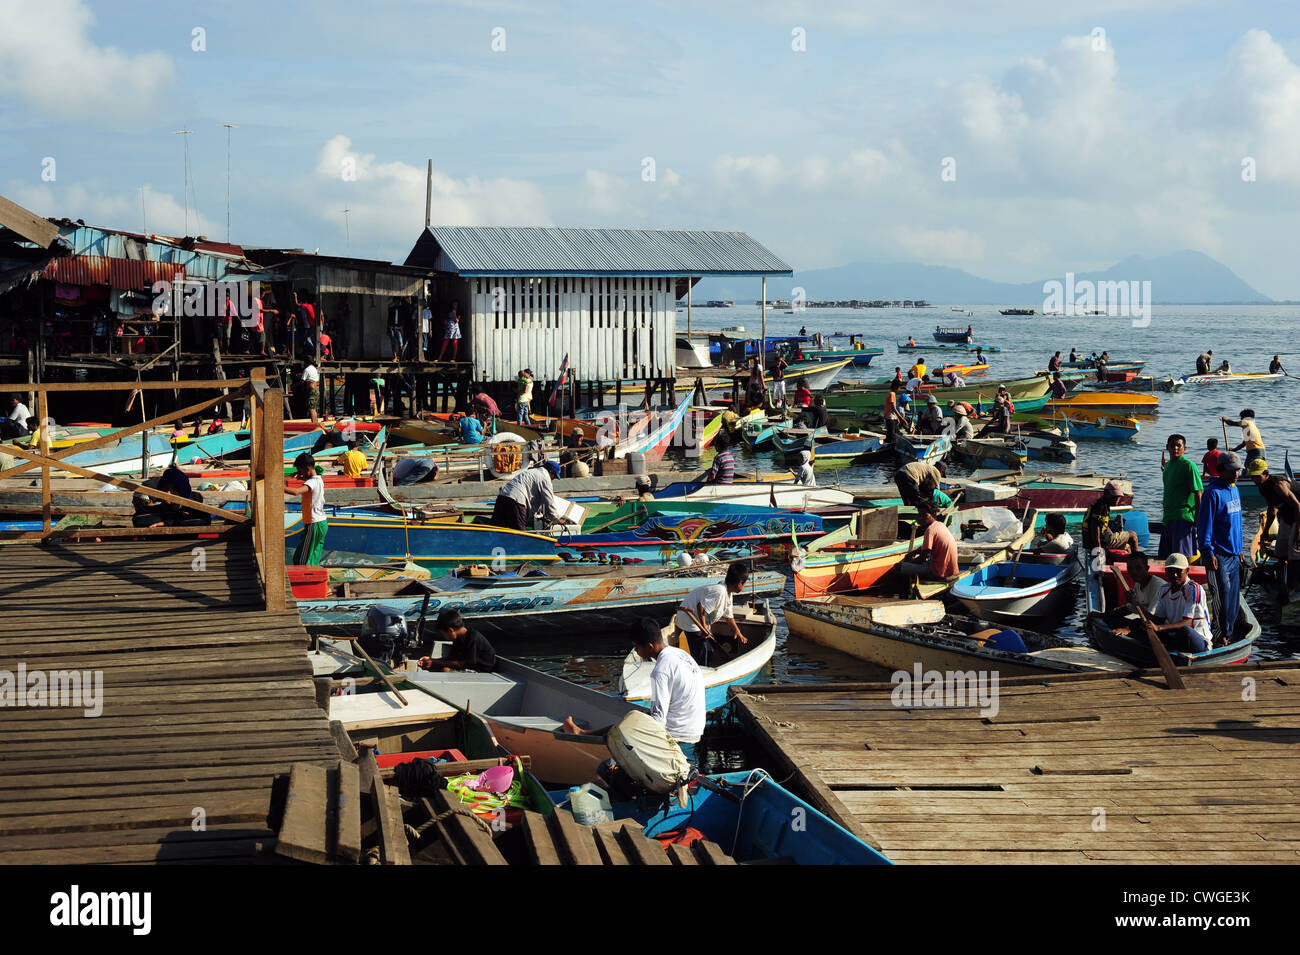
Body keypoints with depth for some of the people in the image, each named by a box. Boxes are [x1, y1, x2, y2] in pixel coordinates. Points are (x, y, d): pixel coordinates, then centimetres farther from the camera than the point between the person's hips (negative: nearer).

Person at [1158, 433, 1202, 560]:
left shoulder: (1188, 465, -10)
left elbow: (1198, 493, -13)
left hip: (1183, 517, -9)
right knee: (1164, 556, 11)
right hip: (1168, 517, 9)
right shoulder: (1168, 464, 16)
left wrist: (1197, 518, -17)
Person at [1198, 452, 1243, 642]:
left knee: (1233, 594, 9)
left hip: (1234, 554, 8)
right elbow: (1204, 525, -14)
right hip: (1219, 555, -8)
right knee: (1223, 595, -8)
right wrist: (1208, 553, -18)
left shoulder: (1234, 490, 14)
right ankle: (1222, 634, -2)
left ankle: (1230, 633, 17)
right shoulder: (1213, 493, -12)